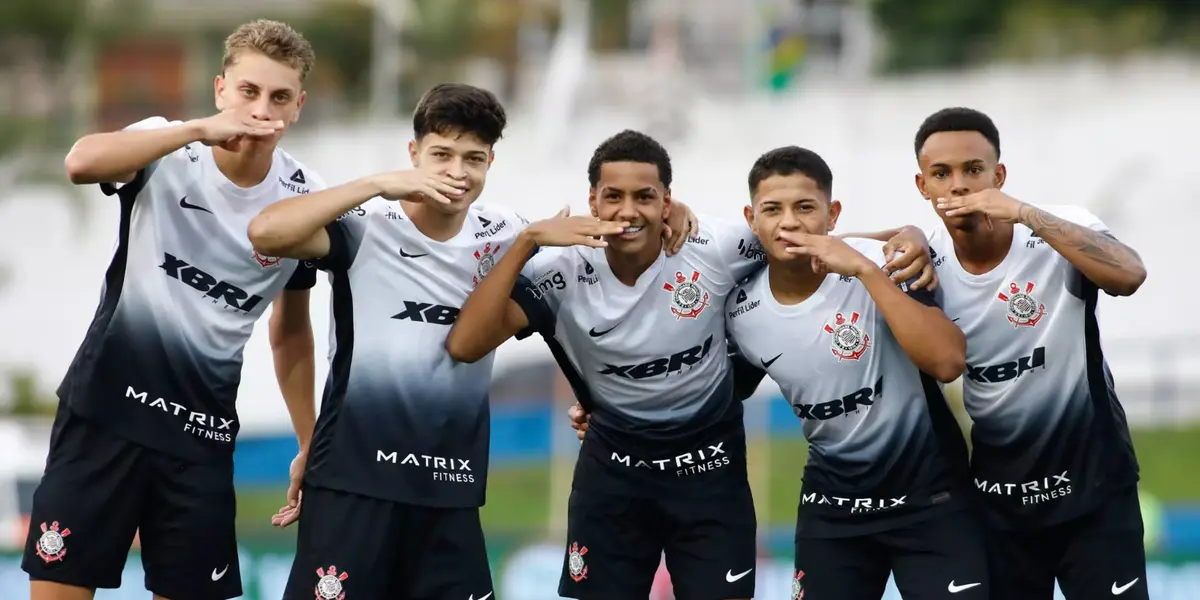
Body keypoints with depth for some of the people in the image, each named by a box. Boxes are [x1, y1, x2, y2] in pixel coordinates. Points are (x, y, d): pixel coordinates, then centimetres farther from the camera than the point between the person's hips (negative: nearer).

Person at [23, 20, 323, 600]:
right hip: (105, 408, -2)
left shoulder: (304, 198, -1)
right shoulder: (168, 151, -8)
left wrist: (310, 444, 13)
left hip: (202, 434, 2)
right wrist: (202, 130, -37)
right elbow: (82, 163, -31)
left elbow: (291, 329, 13)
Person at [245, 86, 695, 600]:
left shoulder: (501, 236, 8)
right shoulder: (366, 227, -7)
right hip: (352, 479, -5)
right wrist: (378, 184, -24)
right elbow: (266, 232, -23)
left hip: (452, 491, 5)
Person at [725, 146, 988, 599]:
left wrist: (866, 270, -30)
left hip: (927, 492, -4)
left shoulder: (882, 265, -17)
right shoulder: (741, 312, -4)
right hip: (831, 500, 4)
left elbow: (948, 362, -30)